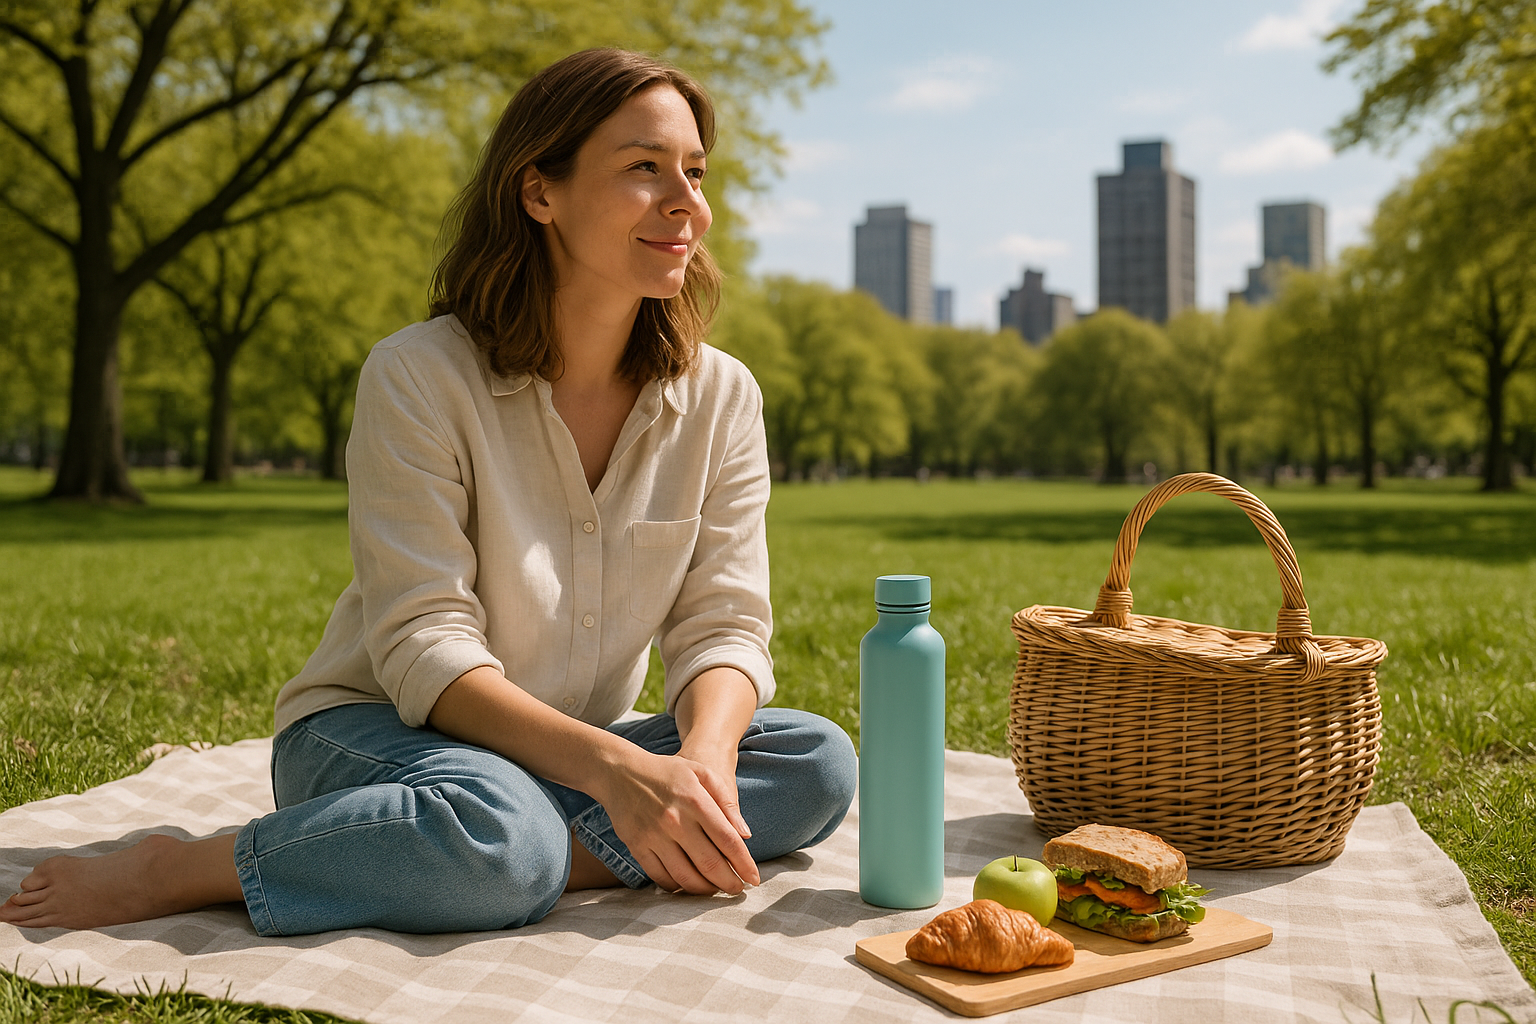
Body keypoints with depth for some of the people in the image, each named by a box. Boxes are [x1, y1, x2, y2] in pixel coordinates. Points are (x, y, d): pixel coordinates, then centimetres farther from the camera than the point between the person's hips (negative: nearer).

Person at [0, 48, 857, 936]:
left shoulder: (721, 398, -3)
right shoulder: (419, 376, -16)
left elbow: (724, 627, -6)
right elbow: (424, 647, -21)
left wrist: (703, 756, -29)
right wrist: (616, 766, -34)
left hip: (575, 760, 5)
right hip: (380, 736, -4)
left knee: (819, 758, -19)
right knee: (499, 837, -38)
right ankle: (167, 873, -18)